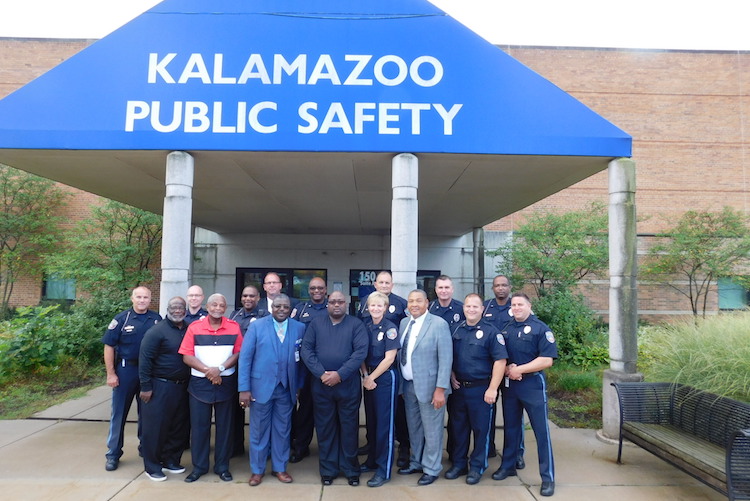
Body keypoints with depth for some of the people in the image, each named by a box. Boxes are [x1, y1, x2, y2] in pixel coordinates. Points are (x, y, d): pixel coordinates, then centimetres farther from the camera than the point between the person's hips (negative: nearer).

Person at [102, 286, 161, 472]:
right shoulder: (122, 319, -5)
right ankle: (113, 454, 18)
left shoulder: (157, 320, 1)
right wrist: (111, 373, -8)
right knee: (119, 413, 7)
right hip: (126, 370, -2)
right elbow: (109, 346, -4)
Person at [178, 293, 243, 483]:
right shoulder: (194, 327, 0)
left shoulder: (234, 327, -1)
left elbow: (239, 353, -3)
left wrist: (220, 368, -16)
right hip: (199, 382, 0)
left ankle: (222, 466, 21)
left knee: (224, 425, 8)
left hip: (226, 382, 0)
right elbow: (187, 356, -4)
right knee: (199, 425, 7)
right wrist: (207, 371, -14)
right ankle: (199, 466, 22)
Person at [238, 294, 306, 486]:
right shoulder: (256, 326, -5)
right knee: (259, 430, 11)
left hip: (287, 389, 2)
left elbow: (302, 359, 3)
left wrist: (300, 386, 1)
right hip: (261, 386, -1)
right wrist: (244, 388, -11)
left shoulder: (300, 328, 0)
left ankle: (280, 468, 29)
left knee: (283, 429, 13)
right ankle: (257, 470, 27)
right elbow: (245, 357, -6)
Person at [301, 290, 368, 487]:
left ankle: (350, 469, 23)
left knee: (349, 427, 7)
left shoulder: (356, 324, 0)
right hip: (321, 384, 2)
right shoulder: (315, 324, 6)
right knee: (325, 427, 10)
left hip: (348, 384, -1)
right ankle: (328, 469, 24)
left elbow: (360, 352, -10)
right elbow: (306, 350, -1)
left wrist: (340, 374, -16)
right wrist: (322, 373, -13)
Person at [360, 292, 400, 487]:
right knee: (371, 421, 15)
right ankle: (372, 460, 31)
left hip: (385, 378, -5)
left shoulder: (390, 328, -11)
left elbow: (389, 358, -14)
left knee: (384, 424, 1)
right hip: (368, 378, 6)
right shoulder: (365, 326, 4)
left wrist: (372, 378, -10)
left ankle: (384, 470, 11)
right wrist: (365, 376, -6)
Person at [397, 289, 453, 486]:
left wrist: (440, 389, -18)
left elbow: (446, 358, -15)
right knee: (413, 427, 19)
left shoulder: (439, 324, -13)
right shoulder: (404, 323, 6)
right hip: (408, 385, 6)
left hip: (429, 385, -6)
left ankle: (431, 469, 25)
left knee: (431, 429, 7)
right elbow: (401, 353, 10)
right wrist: (400, 382, 7)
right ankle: (416, 462, 38)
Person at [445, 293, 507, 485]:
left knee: (481, 429, 7)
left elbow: (500, 360, -13)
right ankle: (459, 463, 29)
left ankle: (477, 467, 23)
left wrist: (492, 389, -17)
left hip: (480, 389, -4)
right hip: (458, 388, 5)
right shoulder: (457, 330, 5)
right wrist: (452, 375, 1)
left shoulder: (491, 331, -9)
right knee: (458, 427, 14)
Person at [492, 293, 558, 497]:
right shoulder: (506, 329, 8)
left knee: (541, 430, 1)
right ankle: (508, 465, 30)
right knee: (510, 427, 15)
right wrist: (507, 368, -10)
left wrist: (518, 369, -16)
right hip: (509, 384, 5)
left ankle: (548, 477, 10)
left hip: (532, 384, -5)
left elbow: (547, 360, -15)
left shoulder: (540, 328, -8)